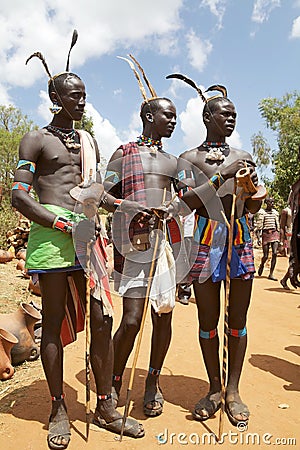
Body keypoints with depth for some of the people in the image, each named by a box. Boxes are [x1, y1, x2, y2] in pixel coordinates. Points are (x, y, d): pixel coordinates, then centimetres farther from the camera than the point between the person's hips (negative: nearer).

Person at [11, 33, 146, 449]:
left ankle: (105, 406, 19)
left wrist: (127, 205, 7)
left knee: (102, 319, 3)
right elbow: (19, 196, -4)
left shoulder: (89, 141, 23)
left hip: (86, 233, 5)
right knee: (55, 321, 3)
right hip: (50, 233, -5)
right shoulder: (35, 140, 5)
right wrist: (64, 225, -14)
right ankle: (59, 410, 21)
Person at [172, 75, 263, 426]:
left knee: (237, 319, 7)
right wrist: (222, 175, -15)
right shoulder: (189, 158, 6)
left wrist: (254, 188, -6)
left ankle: (233, 390, 22)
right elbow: (186, 201, -9)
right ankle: (214, 389, 23)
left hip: (241, 240, 3)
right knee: (208, 319, 5)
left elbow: (252, 208, 16)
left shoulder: (243, 157, 15)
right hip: (206, 241, -3)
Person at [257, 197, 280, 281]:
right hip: (265, 234, -3)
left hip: (274, 233, 3)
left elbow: (277, 224, 16)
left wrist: (278, 235, 14)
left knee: (275, 253, -10)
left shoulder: (276, 213, 11)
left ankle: (271, 274, -3)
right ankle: (261, 265, 33)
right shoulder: (263, 212, -2)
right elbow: (260, 224, -5)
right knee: (265, 256, -3)